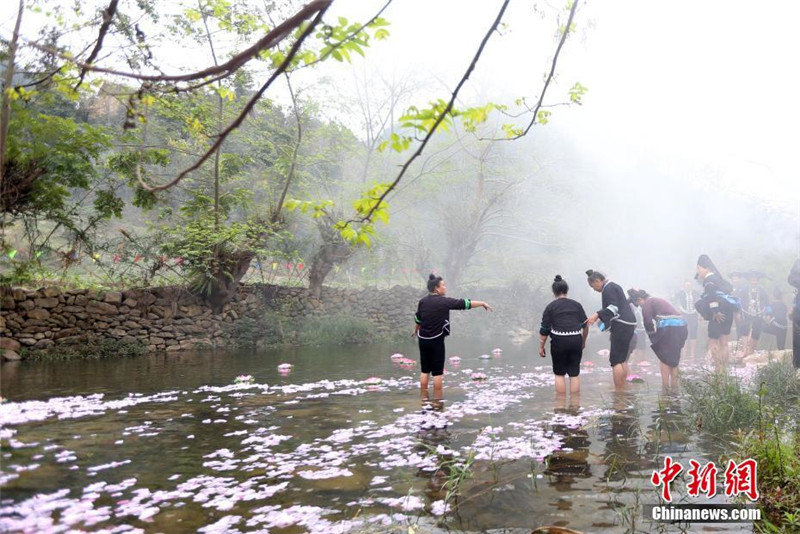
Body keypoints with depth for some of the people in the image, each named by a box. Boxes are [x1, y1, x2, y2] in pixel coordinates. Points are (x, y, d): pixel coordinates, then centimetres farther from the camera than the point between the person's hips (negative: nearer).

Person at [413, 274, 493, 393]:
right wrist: (482, 303, 2)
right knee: (437, 372, 3)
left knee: (424, 371, 12)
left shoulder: (422, 301, 3)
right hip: (436, 341, -6)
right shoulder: (444, 301, -12)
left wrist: (416, 330, 35)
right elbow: (465, 303, -9)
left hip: (423, 339, 6)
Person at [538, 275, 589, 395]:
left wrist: (541, 346, 5)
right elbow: (585, 325, 12)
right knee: (574, 374, 9)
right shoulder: (577, 305, 10)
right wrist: (583, 341, 25)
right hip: (576, 340, 3)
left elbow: (544, 329, -2)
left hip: (559, 341, -2)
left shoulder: (551, 307, 1)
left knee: (559, 373, 10)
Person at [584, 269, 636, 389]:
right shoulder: (614, 286, 20)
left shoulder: (608, 289, -10)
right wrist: (601, 316, 29)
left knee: (615, 360, -6)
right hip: (629, 324, 10)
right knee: (623, 359, 14)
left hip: (621, 326, -10)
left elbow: (614, 307, -22)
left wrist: (597, 315, -33)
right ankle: (623, 389, 18)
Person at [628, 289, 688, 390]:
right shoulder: (658, 300, 28)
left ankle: (665, 386, 2)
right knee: (674, 359, 18)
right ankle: (674, 385, 20)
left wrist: (653, 338, 11)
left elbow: (648, 322, -3)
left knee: (664, 359, 4)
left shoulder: (647, 303, 4)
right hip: (682, 326, 8)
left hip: (668, 328, -8)